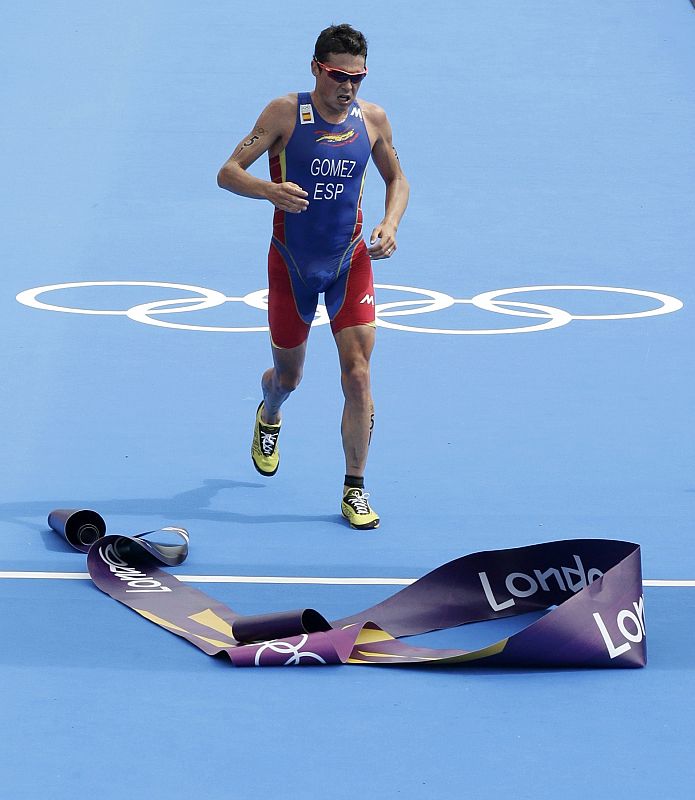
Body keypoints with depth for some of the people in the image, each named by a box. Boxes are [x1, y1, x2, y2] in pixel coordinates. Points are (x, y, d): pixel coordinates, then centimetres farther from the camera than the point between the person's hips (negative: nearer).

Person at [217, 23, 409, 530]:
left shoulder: (373, 120, -5)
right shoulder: (286, 113, -14)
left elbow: (397, 179, 11)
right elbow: (228, 172, -15)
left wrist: (390, 225, -8)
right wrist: (269, 190, -36)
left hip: (350, 261, 1)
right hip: (293, 263, -1)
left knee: (357, 376, -10)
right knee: (288, 377, 15)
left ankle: (355, 490, 0)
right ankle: (269, 417, 53)